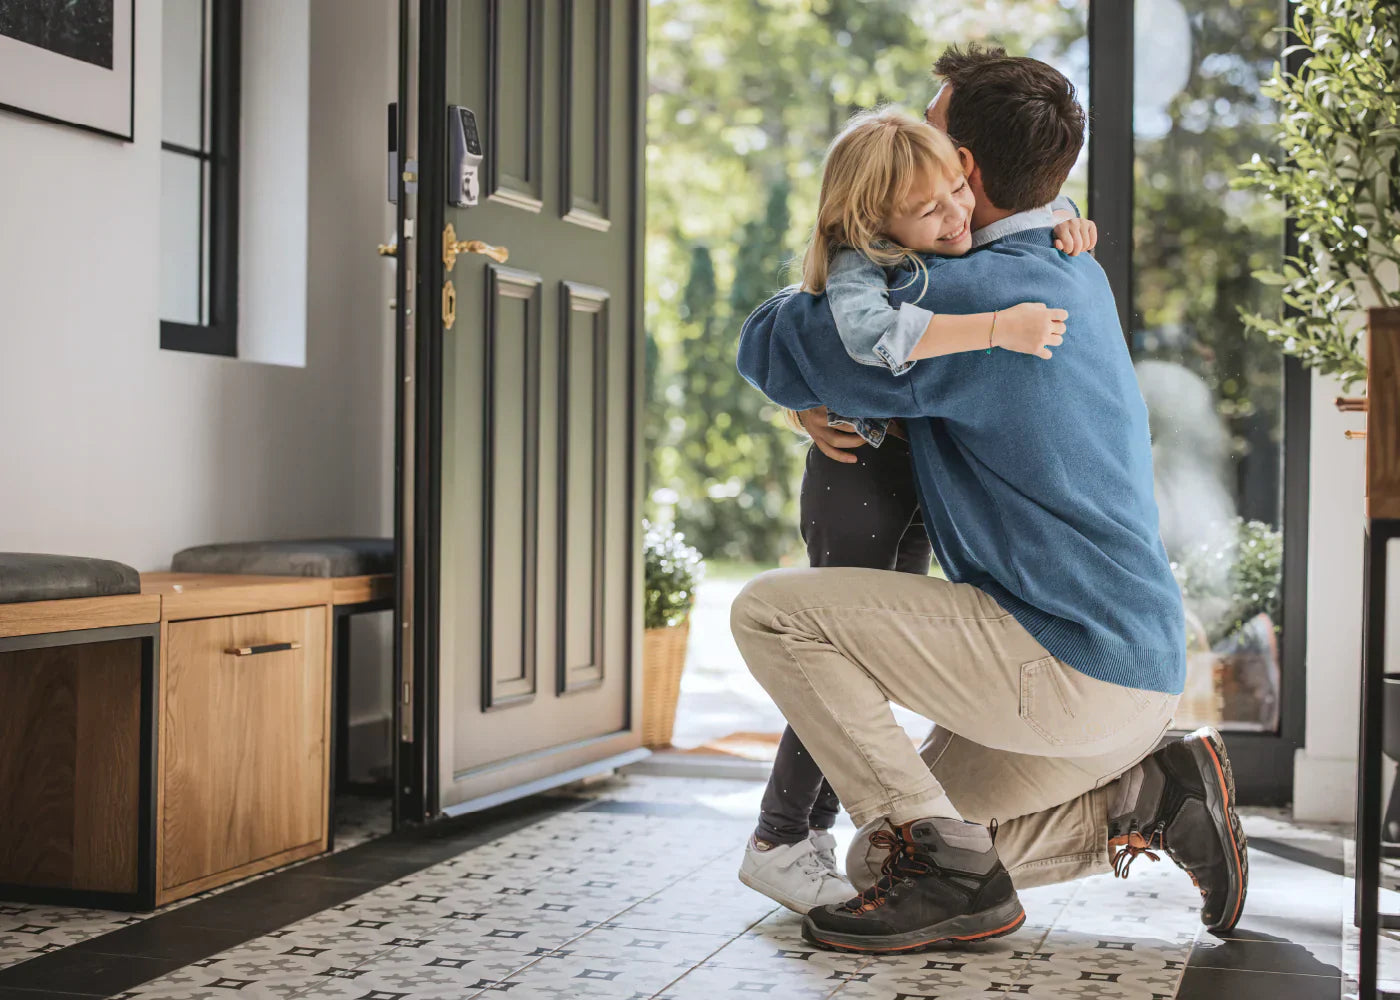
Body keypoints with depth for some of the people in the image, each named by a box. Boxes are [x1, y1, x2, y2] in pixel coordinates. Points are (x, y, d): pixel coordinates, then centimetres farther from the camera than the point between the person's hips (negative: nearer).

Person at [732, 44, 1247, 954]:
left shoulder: (976, 293, -18)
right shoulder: (1077, 277, 12)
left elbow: (773, 352, -11)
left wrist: (806, 304, 12)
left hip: (1069, 667, -9)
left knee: (772, 611, -10)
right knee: (886, 851, 18)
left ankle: (946, 867, -9)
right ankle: (1147, 795, 8)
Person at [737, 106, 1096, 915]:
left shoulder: (964, 241, 0)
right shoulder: (859, 268, -23)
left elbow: (1029, 201, 18)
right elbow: (873, 333, -45)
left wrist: (1065, 226, -5)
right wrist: (995, 328, -48)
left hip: (920, 482, 8)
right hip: (858, 475, -8)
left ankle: (816, 830, 26)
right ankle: (778, 844, 5)